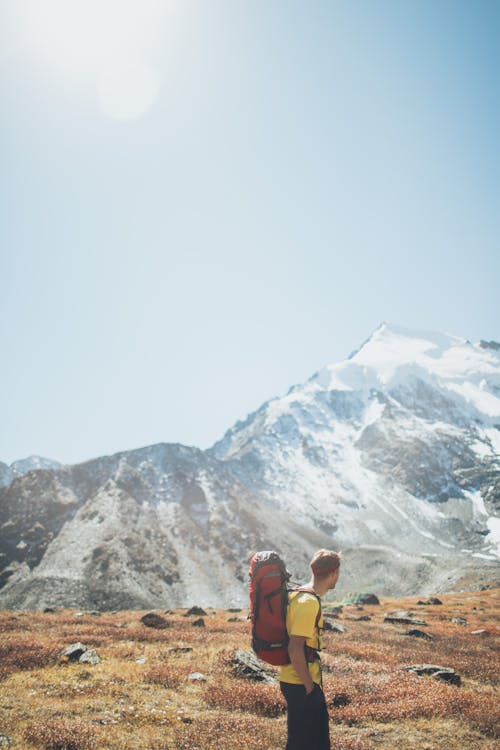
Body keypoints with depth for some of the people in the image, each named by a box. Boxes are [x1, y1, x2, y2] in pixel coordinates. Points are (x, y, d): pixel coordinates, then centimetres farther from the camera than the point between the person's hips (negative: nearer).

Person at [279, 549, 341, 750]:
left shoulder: (299, 595, 9)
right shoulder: (308, 603, -22)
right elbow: (295, 648, -26)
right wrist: (309, 685, -18)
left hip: (306, 682, 9)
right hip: (301, 685, -9)